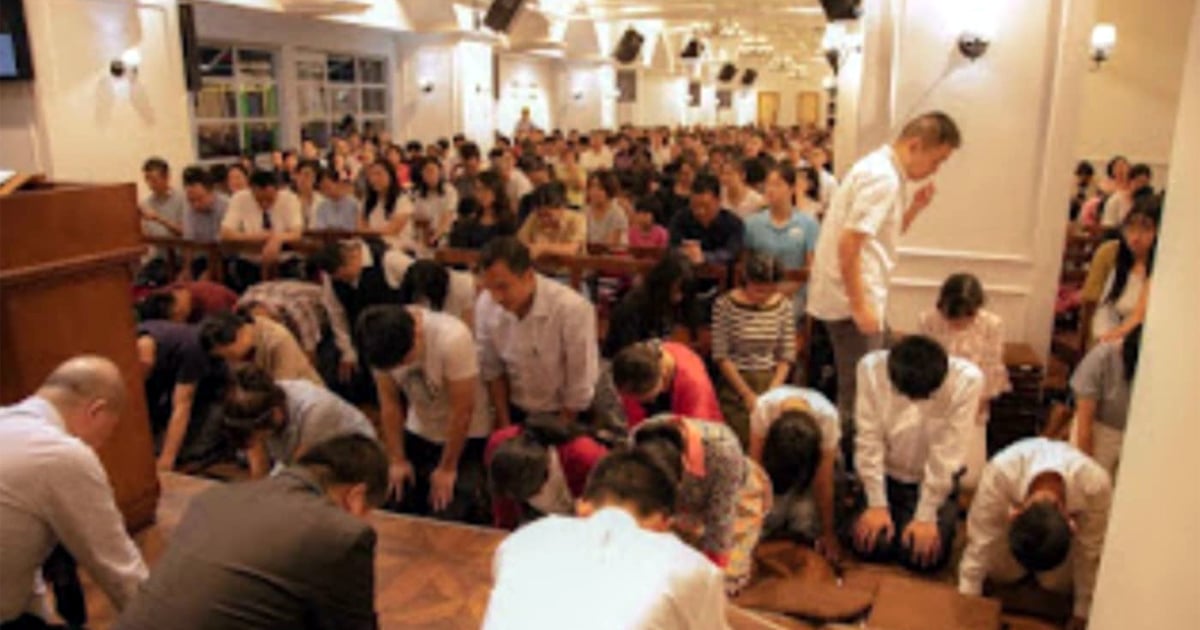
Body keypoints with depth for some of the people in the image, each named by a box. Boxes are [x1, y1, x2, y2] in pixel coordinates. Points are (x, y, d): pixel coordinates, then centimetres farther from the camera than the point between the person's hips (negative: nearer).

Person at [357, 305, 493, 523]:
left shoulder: (452, 338, -32)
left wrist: (447, 469, -12)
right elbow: (389, 402, -4)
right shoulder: (382, 344, -16)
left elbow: (462, 411, -23)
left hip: (466, 436, -4)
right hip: (418, 433, 5)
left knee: (448, 518, -13)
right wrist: (397, 460, -2)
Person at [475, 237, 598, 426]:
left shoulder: (573, 309, -26)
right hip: (516, 412, 3)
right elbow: (492, 370, -2)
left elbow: (580, 388, -18)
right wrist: (505, 426, 1)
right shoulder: (485, 305, -15)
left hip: (564, 416, -3)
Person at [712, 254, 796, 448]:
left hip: (771, 381, 3)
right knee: (744, 438, -18)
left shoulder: (784, 307, 2)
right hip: (735, 382, -3)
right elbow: (720, 356, -7)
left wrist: (772, 392, -9)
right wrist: (747, 394, -11)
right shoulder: (725, 305, -8)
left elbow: (786, 357, 5)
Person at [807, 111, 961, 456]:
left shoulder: (886, 172, 15)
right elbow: (849, 244, -24)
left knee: (857, 389, 18)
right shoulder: (882, 177, -17)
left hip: (857, 298, 10)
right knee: (858, 392, -1)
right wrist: (860, 306, -23)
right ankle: (848, 463, 10)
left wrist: (915, 208, 5)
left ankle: (846, 455, 30)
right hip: (852, 300, -10)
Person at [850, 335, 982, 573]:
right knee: (872, 547, -13)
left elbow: (947, 454, -21)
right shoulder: (871, 368, -24)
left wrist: (926, 516, -18)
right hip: (886, 475, 1)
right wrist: (877, 505, -15)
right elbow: (869, 441, -17)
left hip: (936, 481, -1)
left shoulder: (967, 379, -27)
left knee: (923, 557, -14)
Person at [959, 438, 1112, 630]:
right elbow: (979, 544, -34)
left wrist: (1081, 614, -14)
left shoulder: (1096, 485, -41)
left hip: (1072, 504, 0)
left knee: (1057, 583, -11)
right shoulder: (999, 472, -44)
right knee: (1001, 573, -10)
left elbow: (1090, 555, -25)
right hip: (1014, 498, 0)